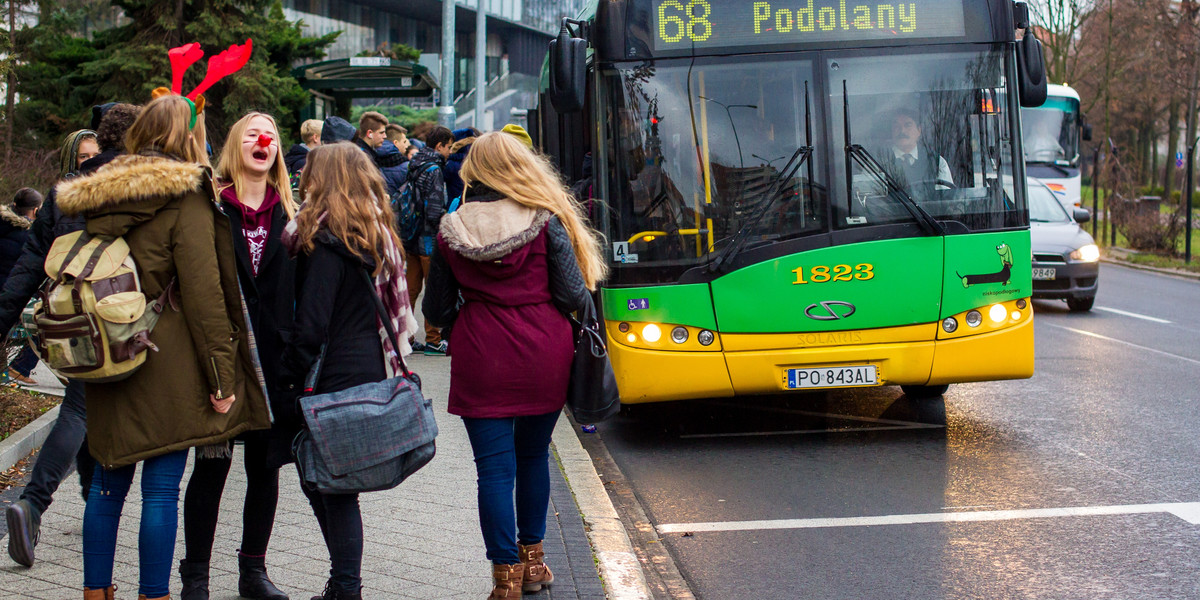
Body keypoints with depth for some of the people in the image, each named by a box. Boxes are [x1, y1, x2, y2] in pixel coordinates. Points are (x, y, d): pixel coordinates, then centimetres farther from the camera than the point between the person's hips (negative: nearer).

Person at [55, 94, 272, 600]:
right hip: (167, 364, -6)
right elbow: (203, 292, -12)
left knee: (109, 481, 14)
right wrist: (222, 374, -9)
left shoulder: (99, 195, 10)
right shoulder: (186, 198, -9)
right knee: (162, 488, 0)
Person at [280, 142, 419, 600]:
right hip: (370, 370, 8)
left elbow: (311, 323, -15)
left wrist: (292, 377, -8)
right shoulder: (377, 235, 13)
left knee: (332, 489, -2)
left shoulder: (326, 240, -13)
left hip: (335, 380, -8)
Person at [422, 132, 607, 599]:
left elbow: (436, 311, 6)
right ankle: (532, 560, 29)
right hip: (543, 358, 1)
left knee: (494, 467, 2)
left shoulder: (450, 232, -1)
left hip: (481, 363, -1)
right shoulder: (546, 223, -5)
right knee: (533, 456, 18)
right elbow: (574, 297, -5)